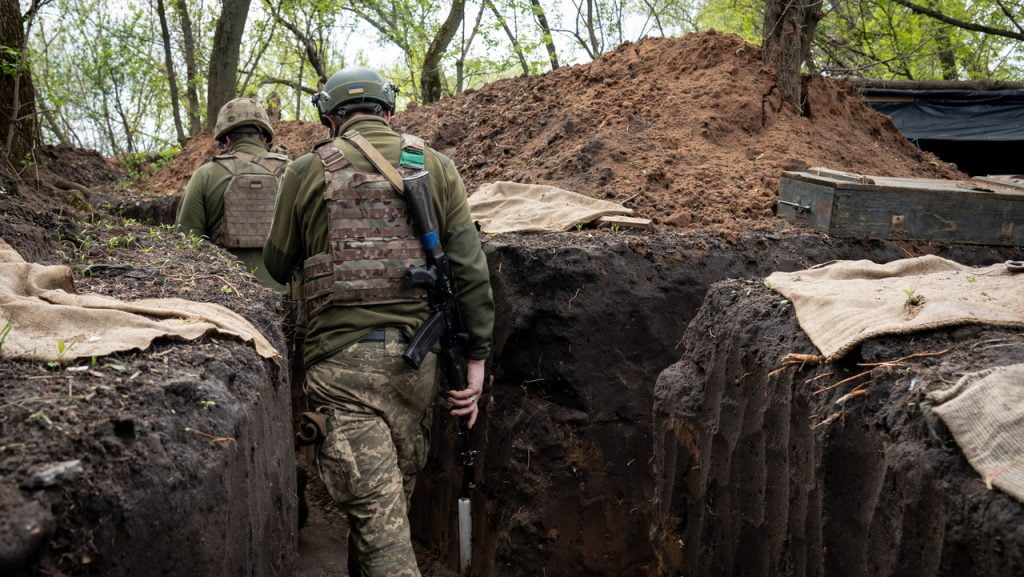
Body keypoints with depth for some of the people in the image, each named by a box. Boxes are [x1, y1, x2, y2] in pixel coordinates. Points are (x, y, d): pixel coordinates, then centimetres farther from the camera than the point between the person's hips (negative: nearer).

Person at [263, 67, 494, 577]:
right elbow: (471, 271, 2)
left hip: (342, 362, -3)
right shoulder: (435, 167, 7)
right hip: (415, 360, 3)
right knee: (397, 494, 21)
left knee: (379, 519, -2)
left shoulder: (307, 172, 4)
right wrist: (476, 358, 6)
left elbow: (276, 267, 14)